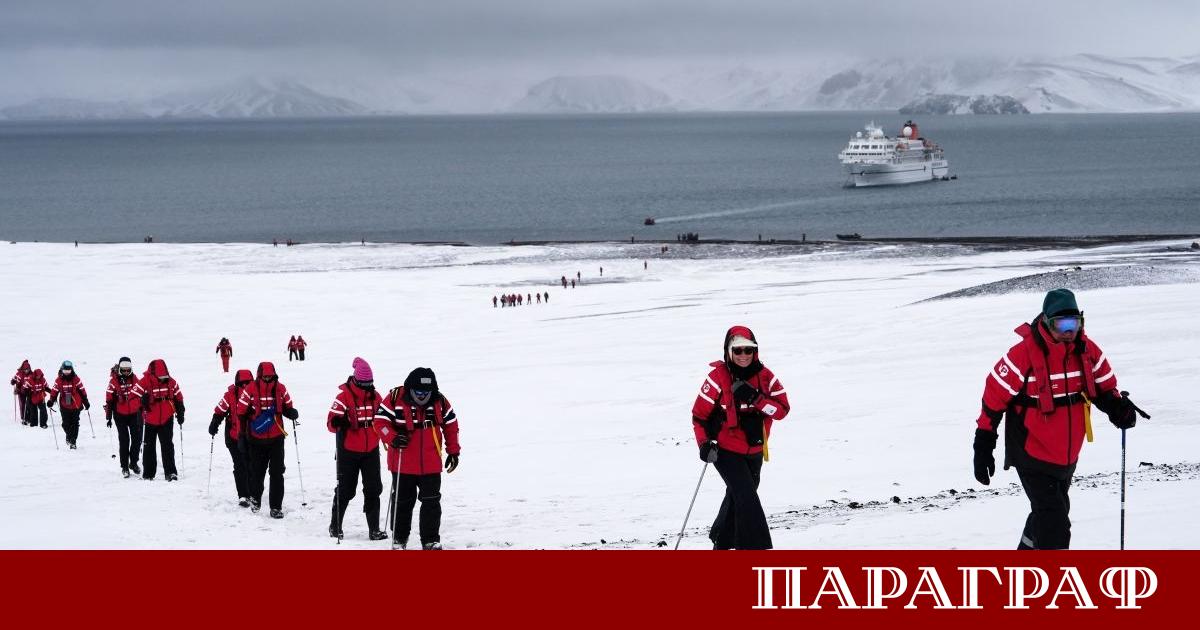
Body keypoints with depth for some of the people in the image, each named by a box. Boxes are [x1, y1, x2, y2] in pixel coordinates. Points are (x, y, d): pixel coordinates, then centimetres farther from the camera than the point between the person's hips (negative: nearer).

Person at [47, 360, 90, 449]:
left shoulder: (76, 379, -4)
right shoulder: (59, 380, -1)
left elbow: (82, 391, 2)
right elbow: (54, 391, 4)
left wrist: (86, 402, 5)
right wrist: (51, 401, -8)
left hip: (76, 406, -1)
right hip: (64, 406, 1)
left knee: (75, 424, -3)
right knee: (66, 424, 4)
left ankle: (73, 442, 1)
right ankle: (69, 436, 32)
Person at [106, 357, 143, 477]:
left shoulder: (134, 379, 4)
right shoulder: (114, 381, -6)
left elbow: (141, 395, 14)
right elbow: (109, 399, -3)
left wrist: (143, 411, 15)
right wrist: (108, 417, -4)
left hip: (134, 413, 3)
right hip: (120, 414, -3)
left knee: (137, 438, 4)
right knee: (124, 440, -2)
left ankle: (133, 462, 22)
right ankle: (124, 466, 6)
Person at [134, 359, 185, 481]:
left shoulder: (170, 382, -2)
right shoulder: (144, 382, -13)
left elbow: (178, 397, 10)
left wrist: (180, 413, 9)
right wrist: (142, 401, -33)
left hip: (166, 420, 1)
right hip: (150, 420, -1)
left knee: (168, 446, -5)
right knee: (149, 447, 9)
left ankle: (171, 472, -4)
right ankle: (148, 474, 18)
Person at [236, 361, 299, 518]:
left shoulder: (280, 389, -1)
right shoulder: (250, 390, -8)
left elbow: (287, 408, 11)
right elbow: (241, 412, -2)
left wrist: (292, 413, -13)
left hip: (276, 438, 1)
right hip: (256, 439, -1)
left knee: (277, 473, -3)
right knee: (257, 471, 11)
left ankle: (276, 506, 1)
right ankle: (255, 498, 37)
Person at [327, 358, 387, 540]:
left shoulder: (375, 397, 4)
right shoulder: (344, 396, -12)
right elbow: (331, 422, -19)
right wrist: (338, 423, -39)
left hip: (371, 451, 4)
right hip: (349, 451, -4)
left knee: (373, 490, 2)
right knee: (345, 490, 5)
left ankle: (374, 528, 6)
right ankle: (335, 525, 21)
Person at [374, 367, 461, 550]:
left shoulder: (440, 401, -1)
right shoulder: (395, 398, -11)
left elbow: (451, 425, 11)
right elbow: (380, 420, -8)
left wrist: (453, 451, 10)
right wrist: (393, 438, -24)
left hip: (431, 465, 2)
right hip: (402, 464, -2)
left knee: (431, 502, 0)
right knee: (403, 502, 10)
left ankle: (431, 540, 8)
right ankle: (399, 538, 24)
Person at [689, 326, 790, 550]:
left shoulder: (765, 377, -3)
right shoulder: (718, 378, -14)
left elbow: (782, 409, -10)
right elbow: (699, 414, -8)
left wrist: (756, 399, -25)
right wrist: (704, 444, -17)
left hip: (754, 451, 5)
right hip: (726, 451, -5)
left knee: (737, 496, 21)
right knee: (746, 498, -18)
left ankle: (722, 542, 41)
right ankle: (754, 548, -19)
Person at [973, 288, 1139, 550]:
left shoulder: (1087, 351, -6)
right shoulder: (1024, 354, -22)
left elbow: (1104, 387, 9)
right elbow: (995, 396, -14)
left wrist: (1118, 408, -15)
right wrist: (983, 446, -12)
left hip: (1067, 456, 7)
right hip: (1032, 453, -7)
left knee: (1048, 513, 24)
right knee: (1054, 520, -16)